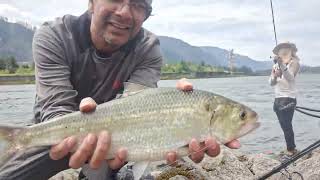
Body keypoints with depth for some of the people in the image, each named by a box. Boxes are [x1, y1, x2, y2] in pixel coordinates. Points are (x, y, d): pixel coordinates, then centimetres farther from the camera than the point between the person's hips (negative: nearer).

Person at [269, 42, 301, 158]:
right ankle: (291, 148, 23)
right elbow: (271, 83, 9)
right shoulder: (276, 65, 13)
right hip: (278, 99, 7)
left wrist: (282, 65, -36)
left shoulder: (294, 62, -5)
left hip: (288, 99, -7)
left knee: (287, 126, -8)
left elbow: (290, 77, -23)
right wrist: (274, 76, -13)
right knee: (285, 126, 12)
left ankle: (290, 150, 1)